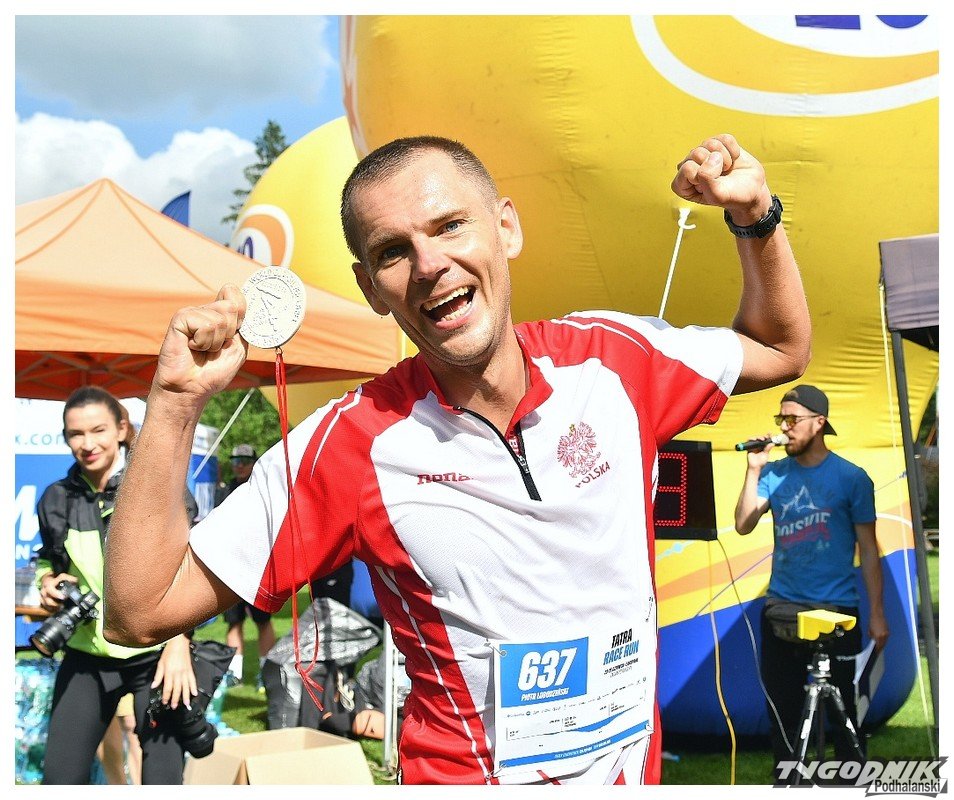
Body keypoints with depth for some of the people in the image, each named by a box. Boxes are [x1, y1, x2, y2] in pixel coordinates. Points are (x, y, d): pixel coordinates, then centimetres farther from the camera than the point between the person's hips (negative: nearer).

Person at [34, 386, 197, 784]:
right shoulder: (56, 499, 4)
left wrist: (180, 641, -16)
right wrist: (48, 584, -1)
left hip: (156, 655, -3)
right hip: (86, 656, 4)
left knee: (162, 779, -1)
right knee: (59, 776, 4)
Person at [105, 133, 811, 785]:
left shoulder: (614, 358, -11)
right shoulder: (351, 445, -20)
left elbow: (779, 351, 8)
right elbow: (142, 613, -19)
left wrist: (757, 216, -9)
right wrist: (176, 400, -29)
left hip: (638, 770, 4)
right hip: (466, 776, -3)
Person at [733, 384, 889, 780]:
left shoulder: (851, 478, -3)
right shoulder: (775, 474, 6)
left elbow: (868, 549, 0)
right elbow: (743, 525, -3)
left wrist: (876, 613, -4)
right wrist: (754, 470, -9)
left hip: (837, 612, -3)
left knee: (841, 707, 5)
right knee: (782, 707, 11)